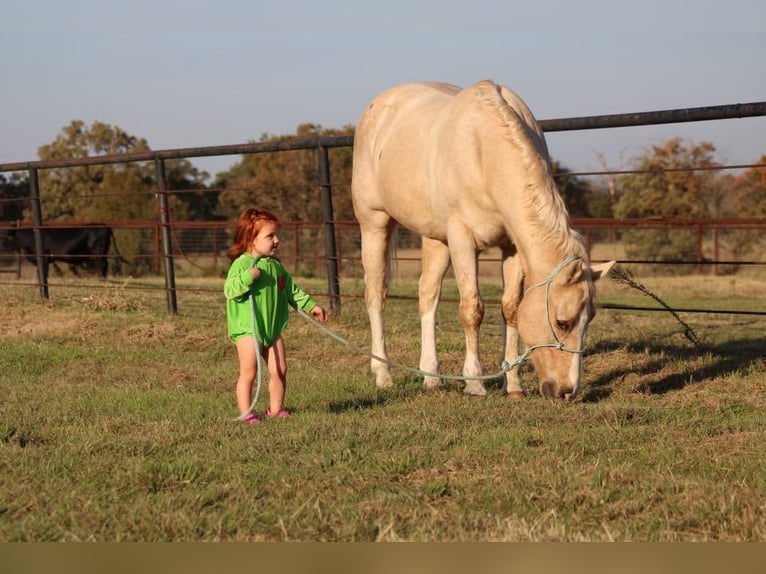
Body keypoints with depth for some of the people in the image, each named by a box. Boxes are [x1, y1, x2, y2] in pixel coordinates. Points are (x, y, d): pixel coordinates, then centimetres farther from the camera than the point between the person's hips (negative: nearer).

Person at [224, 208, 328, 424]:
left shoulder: (276, 265, 11)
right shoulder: (241, 264, -12)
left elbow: (291, 290, 21)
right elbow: (229, 290, -20)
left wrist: (310, 305, 18)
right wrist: (247, 278, -33)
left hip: (273, 328, 7)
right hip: (248, 329, -7)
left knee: (279, 370, 7)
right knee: (249, 372, -5)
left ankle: (276, 408, 20)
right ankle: (245, 413, 1)